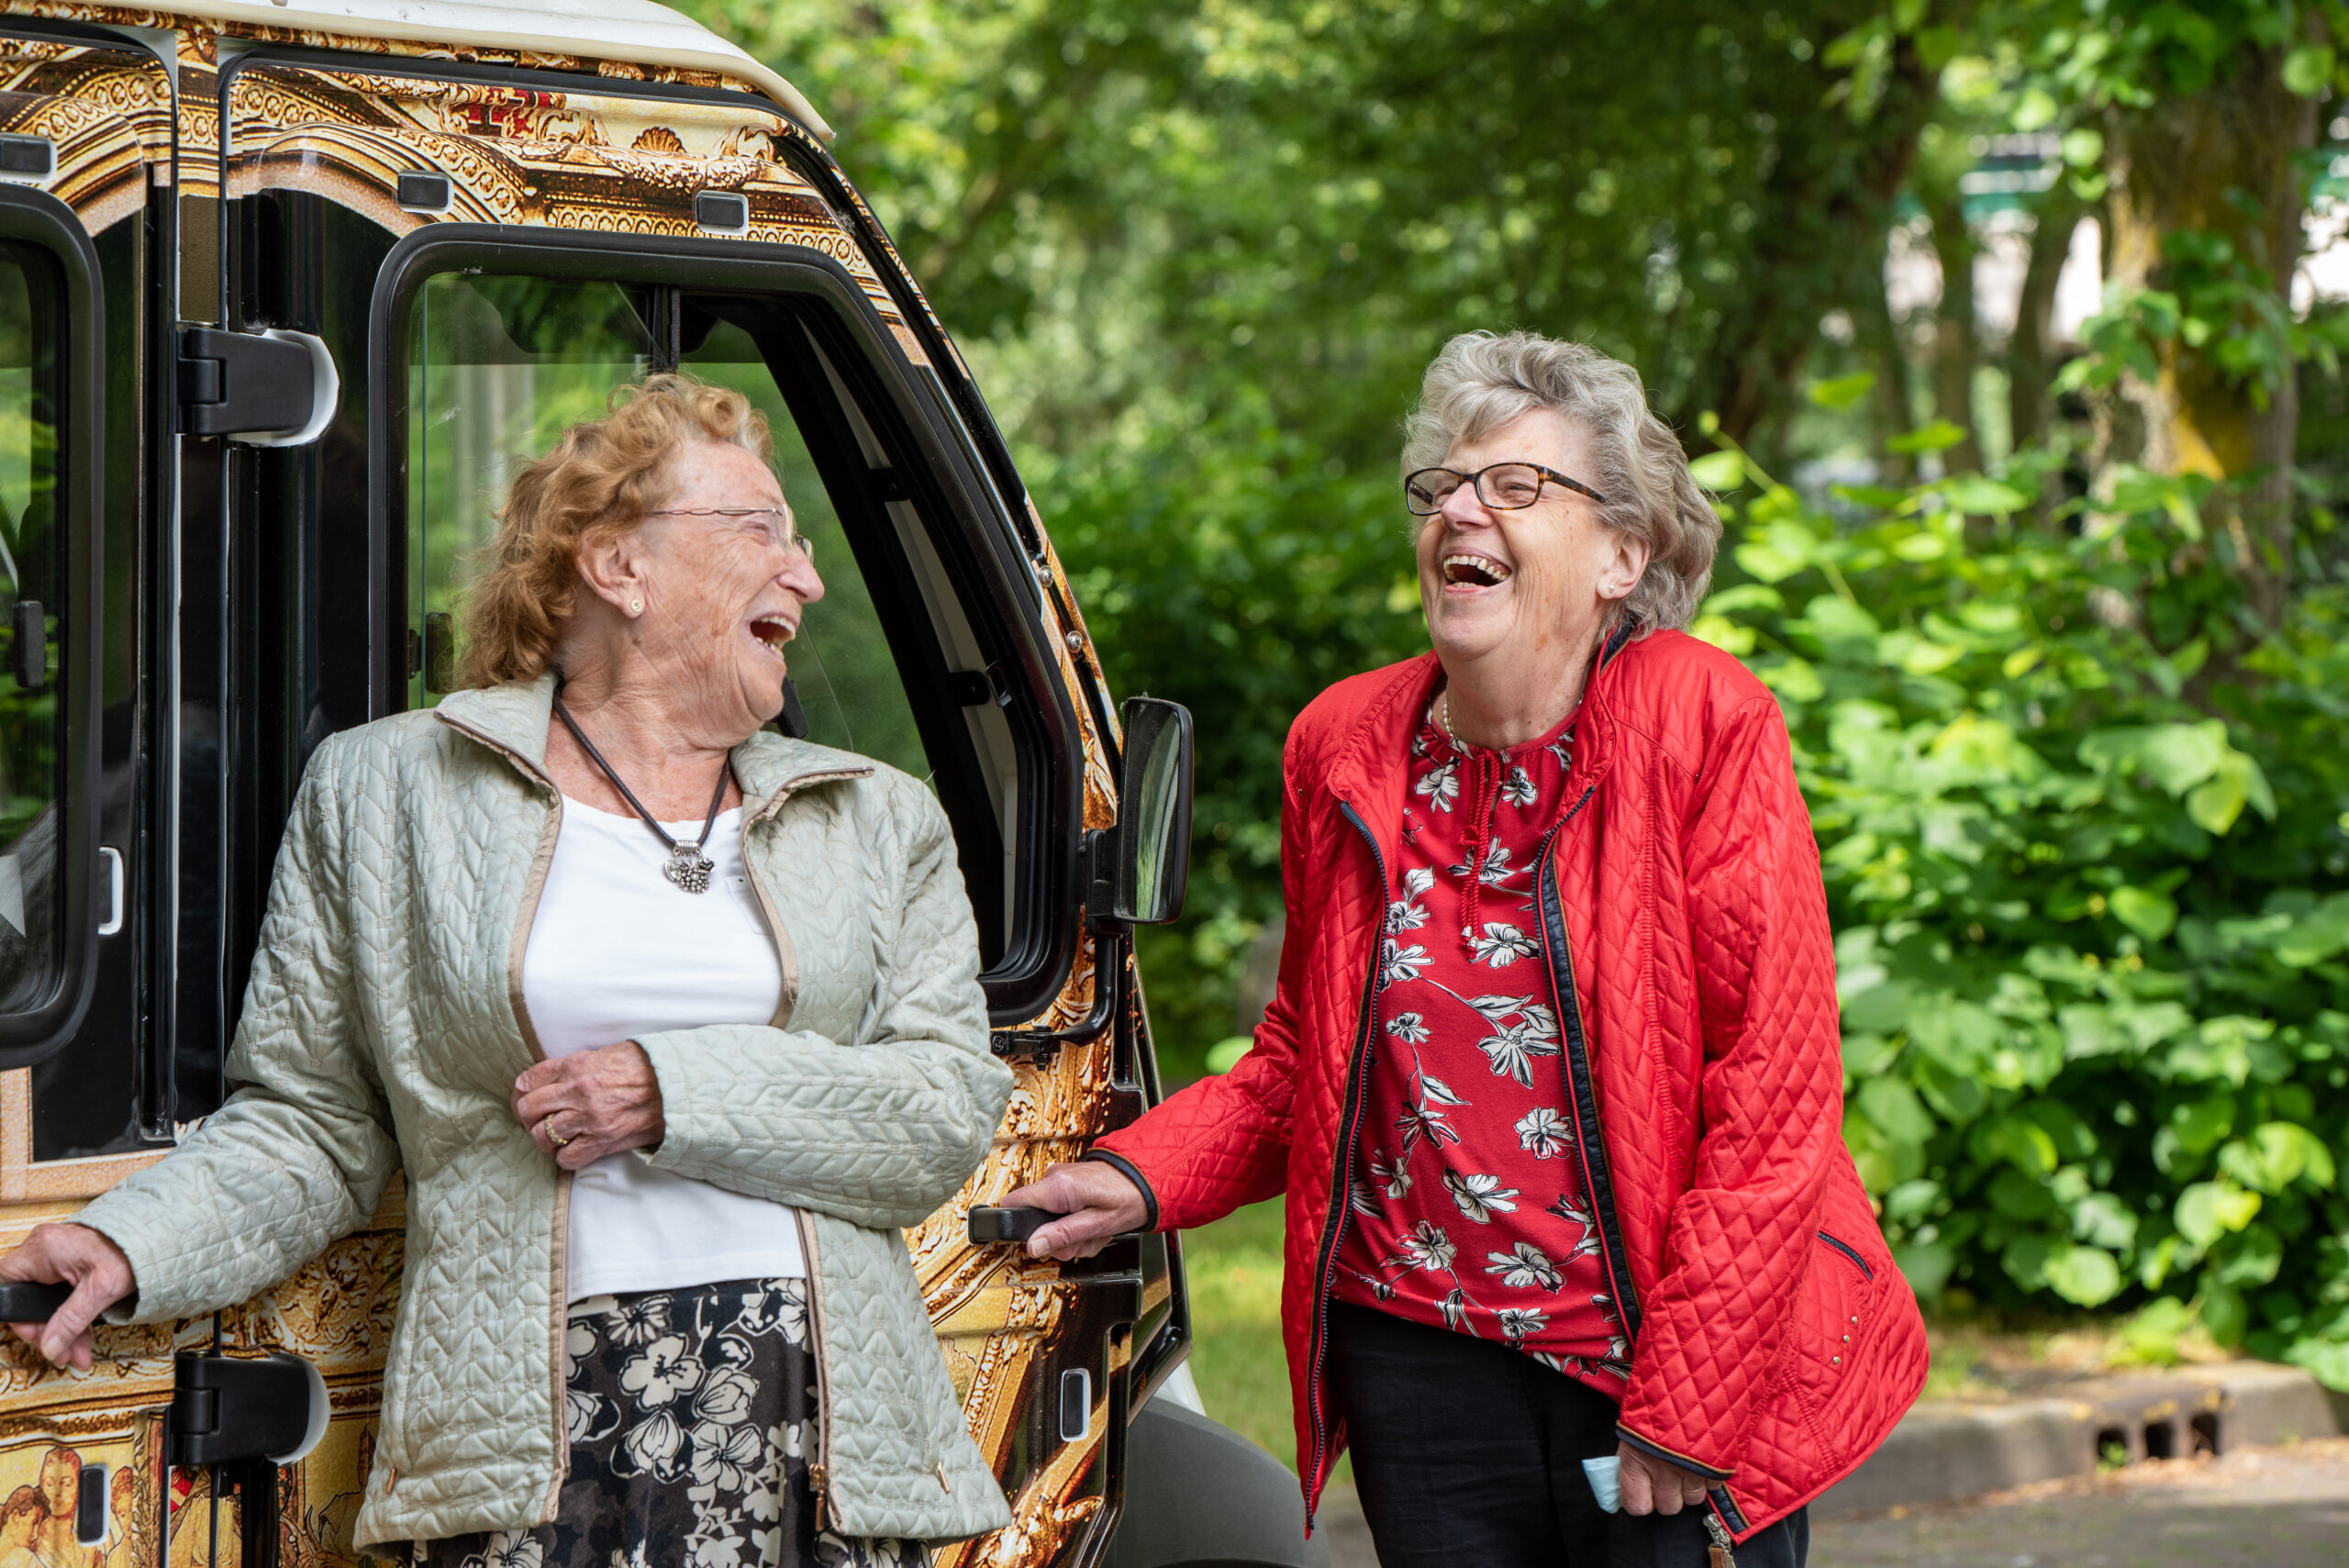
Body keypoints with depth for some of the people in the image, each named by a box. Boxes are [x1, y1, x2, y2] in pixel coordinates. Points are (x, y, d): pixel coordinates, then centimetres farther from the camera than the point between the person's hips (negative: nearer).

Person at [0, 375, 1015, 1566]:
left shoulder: (880, 825, 16)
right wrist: (128, 1247, -7)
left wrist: (679, 1093, -8)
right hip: (534, 1436, -2)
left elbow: (954, 1110, 3)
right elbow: (311, 1122, 10)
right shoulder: (385, 792, 11)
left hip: (828, 1428, 2)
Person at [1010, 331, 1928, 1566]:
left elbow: (1776, 1089, -10)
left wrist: (1684, 1399, -13)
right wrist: (1145, 1176, -1)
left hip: (1687, 1368, -3)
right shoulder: (1345, 745, 6)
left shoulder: (1703, 724, -7)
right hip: (1420, 1358, 4)